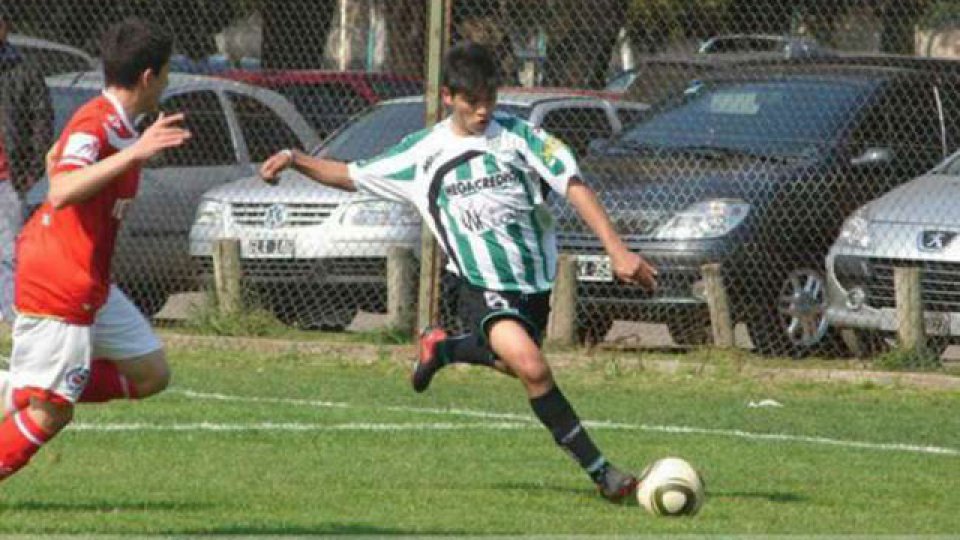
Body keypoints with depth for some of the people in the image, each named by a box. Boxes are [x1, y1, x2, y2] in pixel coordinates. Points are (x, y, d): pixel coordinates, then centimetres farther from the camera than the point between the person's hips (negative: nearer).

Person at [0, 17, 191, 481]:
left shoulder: (114, 122, 8)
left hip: (91, 287, 10)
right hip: (57, 286, -10)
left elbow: (55, 159, 27)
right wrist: (134, 153, -44)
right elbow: (61, 193, -39)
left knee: (150, 374, 12)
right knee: (50, 414, -5)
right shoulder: (94, 124, -21)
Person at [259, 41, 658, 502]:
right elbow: (349, 176, 11)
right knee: (531, 367, -26)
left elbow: (573, 187, -8)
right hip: (483, 287, -3)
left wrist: (617, 251, -16)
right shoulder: (423, 153, 0)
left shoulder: (517, 135, -4)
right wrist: (295, 160, -3)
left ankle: (442, 348, 49)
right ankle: (599, 470, -19)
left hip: (535, 281, 3)